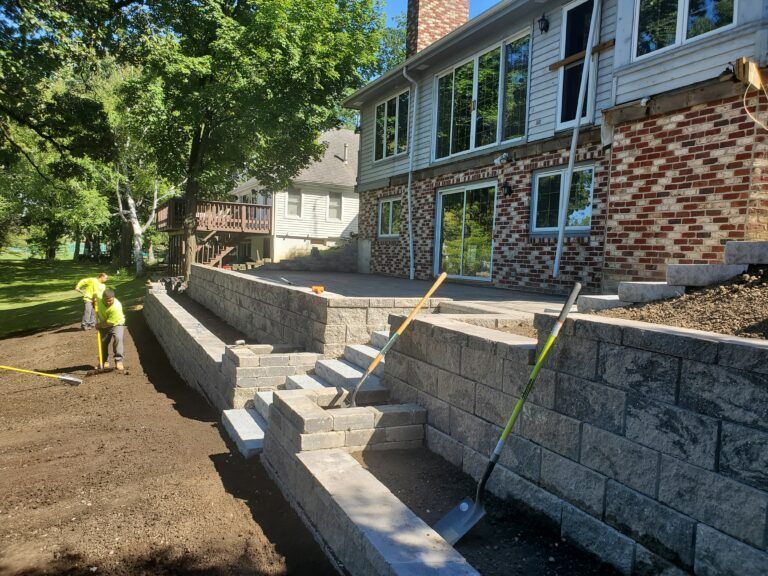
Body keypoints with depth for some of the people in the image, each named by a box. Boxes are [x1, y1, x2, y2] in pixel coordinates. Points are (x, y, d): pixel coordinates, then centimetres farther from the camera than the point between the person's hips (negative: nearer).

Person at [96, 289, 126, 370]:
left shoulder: (116, 307, -34)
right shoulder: (99, 300, -16)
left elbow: (109, 323, -29)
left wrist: (99, 325, -18)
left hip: (116, 324, -5)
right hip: (103, 325, 6)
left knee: (117, 338, -26)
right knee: (103, 341, 2)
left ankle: (118, 361, -25)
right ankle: (105, 361, 19)